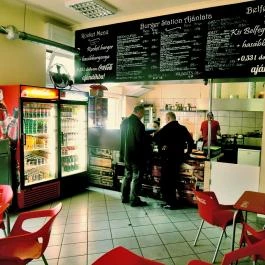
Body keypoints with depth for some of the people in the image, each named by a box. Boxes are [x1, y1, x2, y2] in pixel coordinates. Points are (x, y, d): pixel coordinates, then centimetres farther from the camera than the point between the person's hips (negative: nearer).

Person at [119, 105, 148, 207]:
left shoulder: (124, 122, 6)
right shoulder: (138, 124, -20)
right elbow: (142, 140, -18)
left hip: (126, 154, 8)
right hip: (136, 155, -8)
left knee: (127, 176, 18)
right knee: (136, 177, 3)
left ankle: (125, 197, 25)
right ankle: (134, 200, 9)